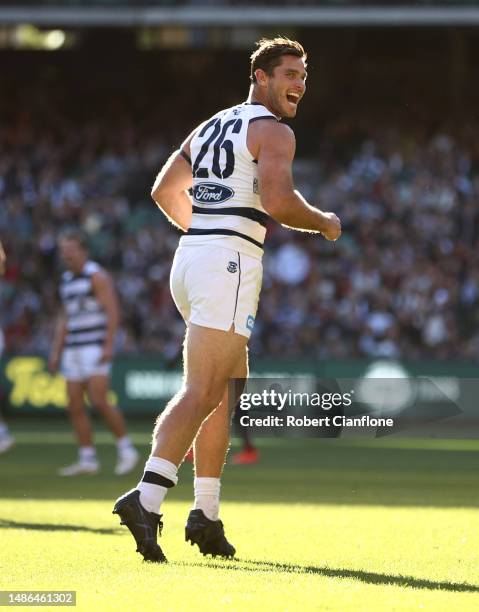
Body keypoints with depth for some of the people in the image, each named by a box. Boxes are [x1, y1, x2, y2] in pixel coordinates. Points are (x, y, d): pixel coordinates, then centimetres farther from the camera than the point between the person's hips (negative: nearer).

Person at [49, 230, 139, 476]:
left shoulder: (97, 276, -6)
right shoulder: (67, 280, 17)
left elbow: (112, 312, -12)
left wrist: (108, 347, -20)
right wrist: (56, 352, 16)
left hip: (96, 349, -8)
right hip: (73, 351, 8)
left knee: (99, 402, -15)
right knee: (75, 407, 2)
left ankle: (126, 449, -3)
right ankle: (87, 460, 6)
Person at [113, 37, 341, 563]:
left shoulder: (210, 128, 21)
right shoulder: (273, 132, -4)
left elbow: (164, 192, 24)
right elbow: (278, 200, -18)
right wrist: (324, 223, -1)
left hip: (190, 259, 9)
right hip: (230, 264, -9)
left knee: (228, 390, 16)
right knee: (201, 393, -15)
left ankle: (206, 515, 13)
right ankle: (146, 498, -28)